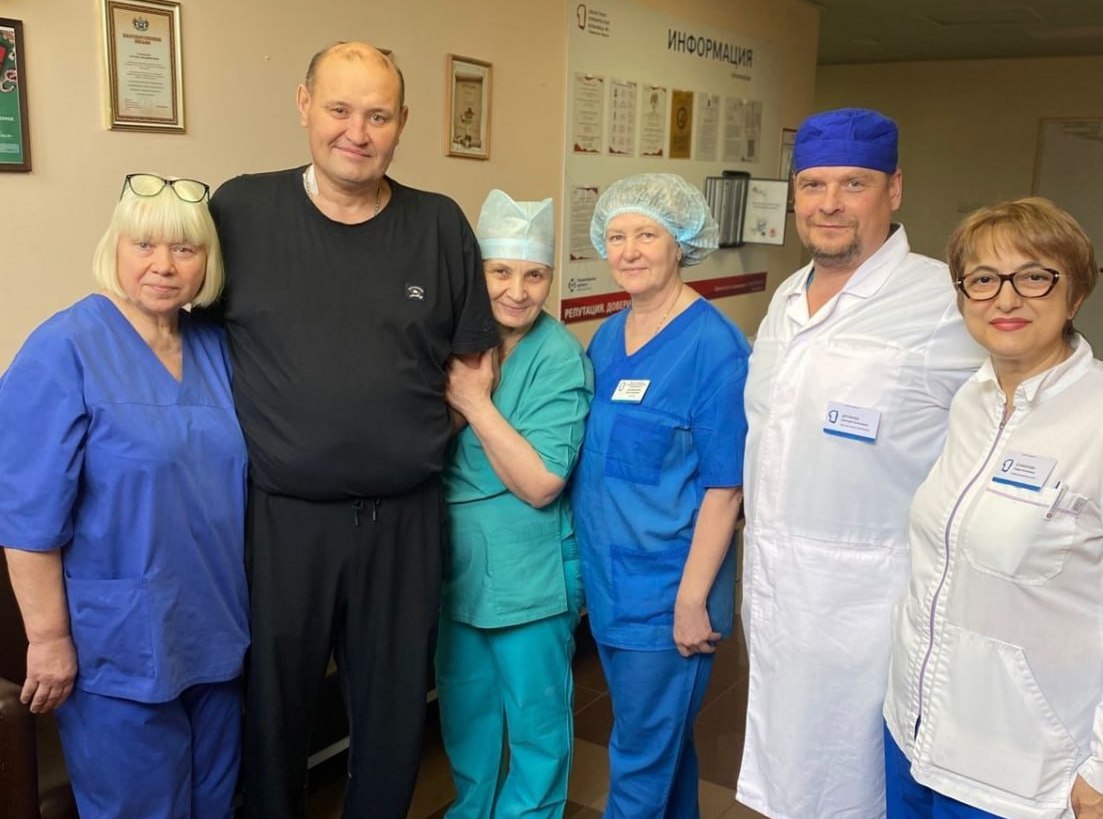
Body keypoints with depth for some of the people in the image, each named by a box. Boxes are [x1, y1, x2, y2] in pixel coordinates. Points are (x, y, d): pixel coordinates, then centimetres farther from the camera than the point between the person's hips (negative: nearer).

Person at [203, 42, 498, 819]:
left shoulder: (441, 225, 0)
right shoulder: (240, 209, -4)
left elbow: (473, 358, 7)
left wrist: (436, 450, 2)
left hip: (404, 518, 1)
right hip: (278, 516, -1)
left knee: (395, 709, 17)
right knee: (271, 705, 17)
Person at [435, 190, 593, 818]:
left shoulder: (561, 359, -17)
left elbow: (541, 484, -22)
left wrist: (474, 400, -24)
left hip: (530, 572, -5)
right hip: (459, 562, 6)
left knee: (535, 715, 13)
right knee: (465, 711, 22)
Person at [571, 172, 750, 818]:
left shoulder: (712, 344, -15)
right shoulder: (608, 338, 6)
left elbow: (724, 487, -16)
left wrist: (693, 599, -17)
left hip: (667, 588, -6)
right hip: (609, 577, 7)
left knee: (644, 760, 6)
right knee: (663, 740, 23)